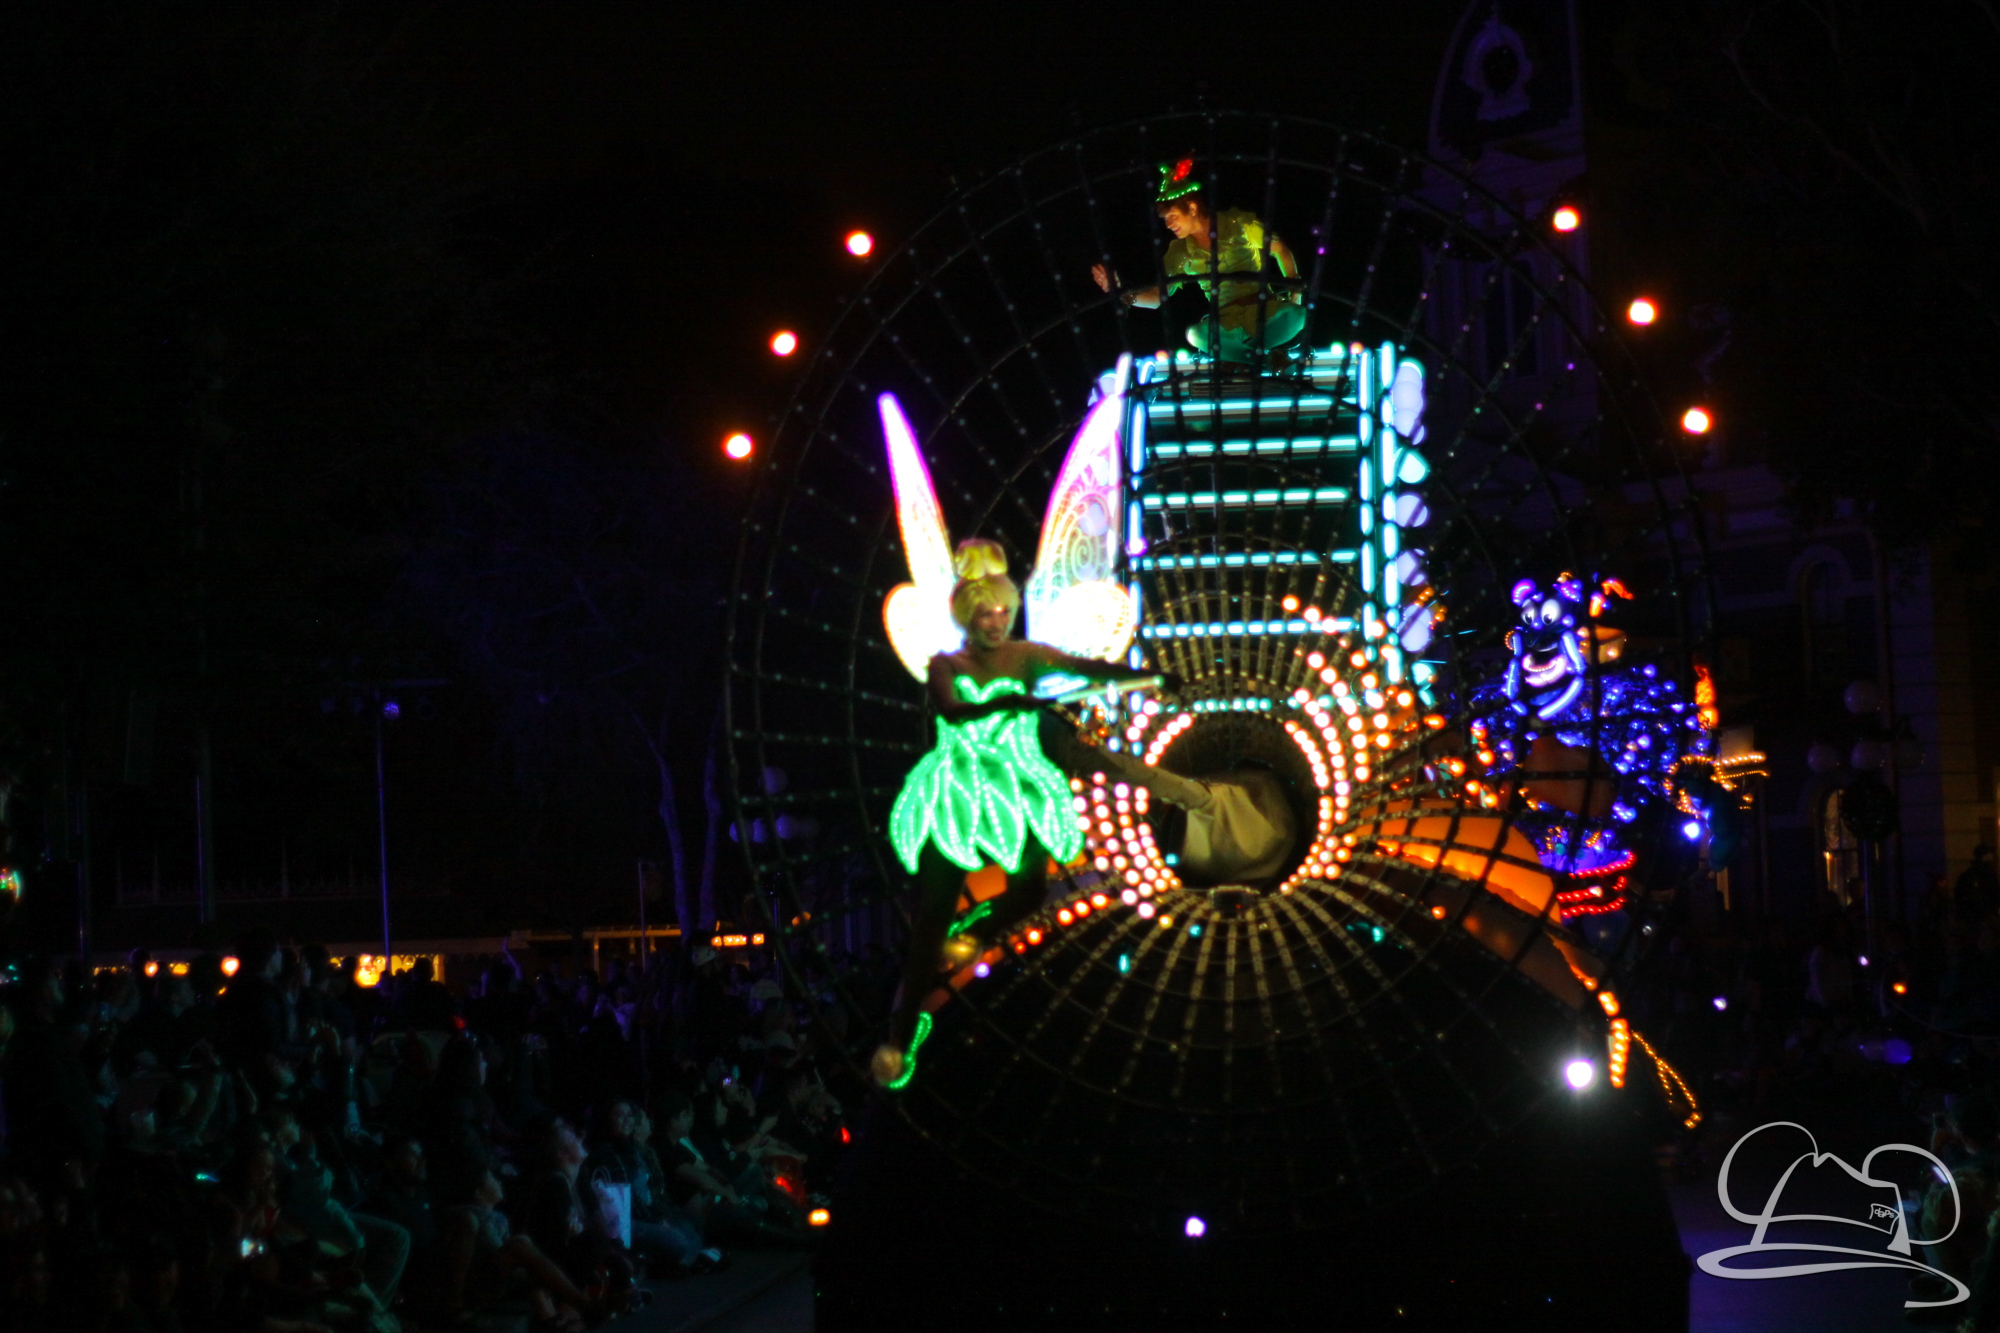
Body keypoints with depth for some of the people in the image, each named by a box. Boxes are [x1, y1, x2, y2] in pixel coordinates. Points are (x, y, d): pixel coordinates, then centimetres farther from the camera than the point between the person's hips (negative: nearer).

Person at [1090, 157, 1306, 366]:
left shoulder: (1238, 224, 0)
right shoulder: (1180, 253, 7)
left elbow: (1279, 250, 7)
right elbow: (1158, 297, 3)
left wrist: (1294, 293, -4)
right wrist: (1125, 295, -15)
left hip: (1266, 315, -2)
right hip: (1227, 328, 2)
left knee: (1295, 315, -35)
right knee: (1197, 335, -32)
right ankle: (1264, 359, -18)